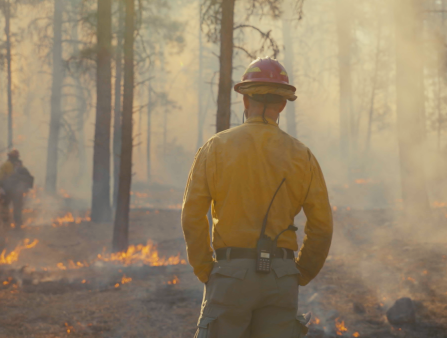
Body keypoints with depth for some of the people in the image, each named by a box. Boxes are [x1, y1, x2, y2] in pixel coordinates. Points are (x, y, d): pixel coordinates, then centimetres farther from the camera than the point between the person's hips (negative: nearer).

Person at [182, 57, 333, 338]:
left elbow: (192, 217, -5)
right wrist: (300, 275, 13)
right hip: (280, 277, 2)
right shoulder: (301, 155, 4)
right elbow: (322, 226, 2)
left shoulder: (216, 148, 0)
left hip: (230, 273, -2)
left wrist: (206, 272, 5)